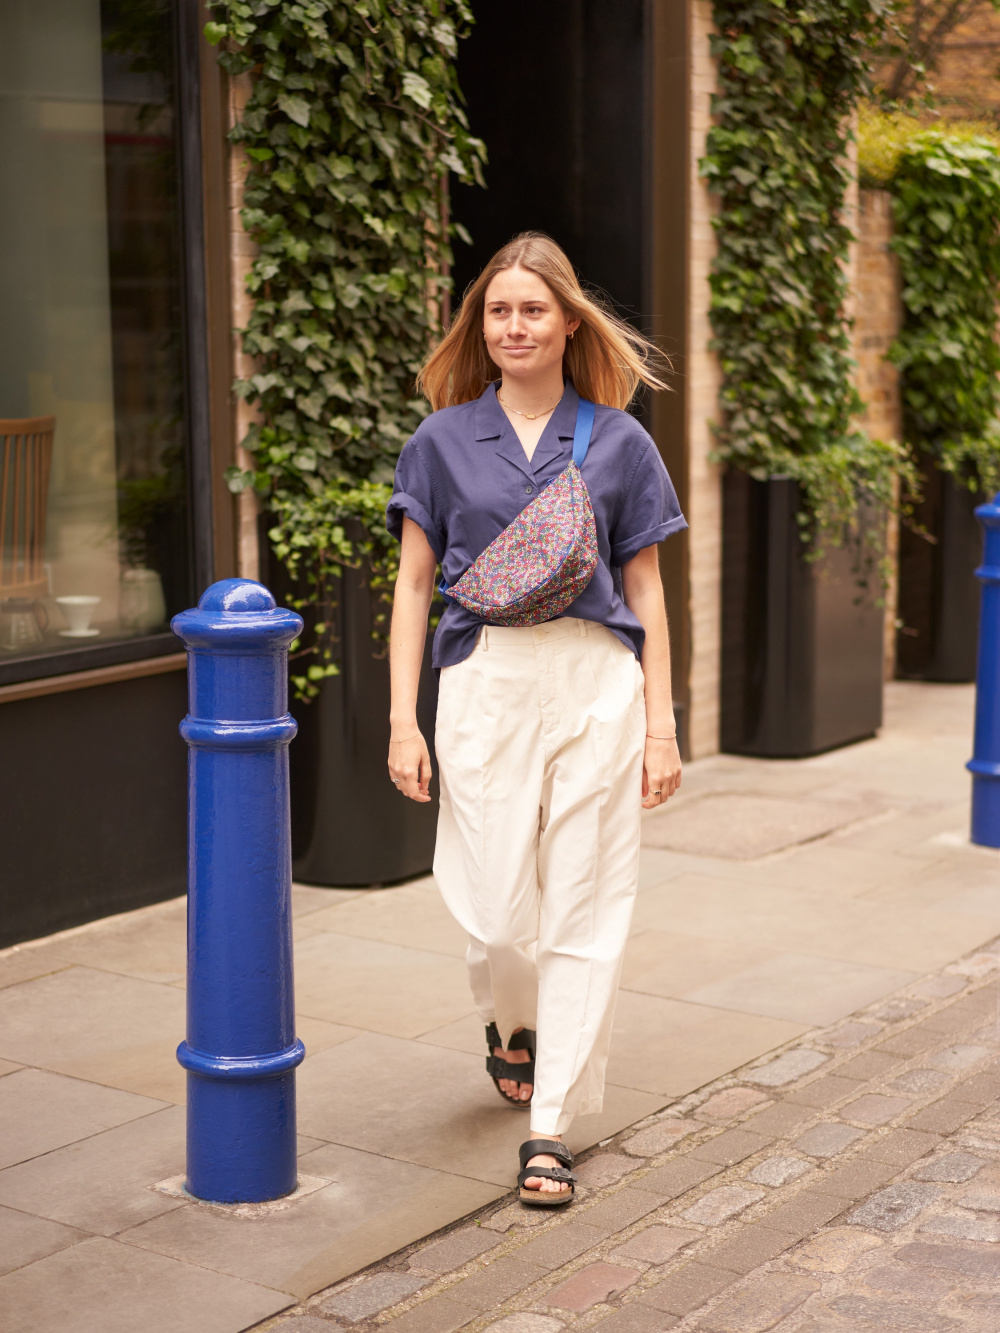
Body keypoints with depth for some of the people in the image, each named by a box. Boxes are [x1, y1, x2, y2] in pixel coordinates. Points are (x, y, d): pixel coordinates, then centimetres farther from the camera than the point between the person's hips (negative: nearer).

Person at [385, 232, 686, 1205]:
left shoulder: (618, 442, 6)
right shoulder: (443, 440, 7)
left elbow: (644, 590, 8)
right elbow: (414, 582, 7)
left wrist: (660, 726, 3)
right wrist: (401, 720, -1)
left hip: (596, 682, 0)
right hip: (485, 679, 0)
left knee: (584, 910, -1)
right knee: (496, 910, 0)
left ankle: (549, 1129, 9)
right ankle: (510, 1023, 37)